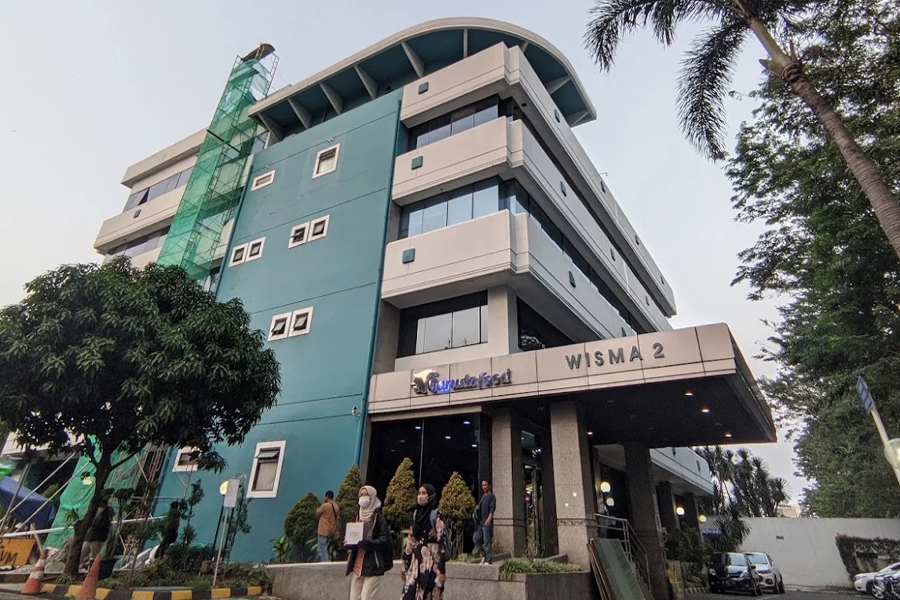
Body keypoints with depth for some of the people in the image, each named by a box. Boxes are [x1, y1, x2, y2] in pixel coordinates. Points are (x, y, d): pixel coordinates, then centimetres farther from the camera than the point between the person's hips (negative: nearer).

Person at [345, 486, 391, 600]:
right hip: (357, 565, 6)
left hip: (373, 566, -6)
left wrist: (363, 543, -23)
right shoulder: (358, 516, 11)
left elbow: (384, 540, -16)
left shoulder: (379, 518, -8)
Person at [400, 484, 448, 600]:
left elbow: (441, 541, -13)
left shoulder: (436, 515, -8)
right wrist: (405, 565, 12)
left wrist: (440, 570, -18)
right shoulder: (415, 513, 10)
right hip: (416, 560, 6)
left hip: (431, 560, -5)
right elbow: (410, 540, 14)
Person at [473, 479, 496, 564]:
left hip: (487, 523, -8)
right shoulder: (483, 496, 17)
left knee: (487, 542, -4)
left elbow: (492, 509, -18)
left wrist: (489, 519, -29)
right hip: (480, 522, 8)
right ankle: (483, 555, 21)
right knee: (475, 538, 7)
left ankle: (489, 560, 6)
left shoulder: (491, 496, -6)